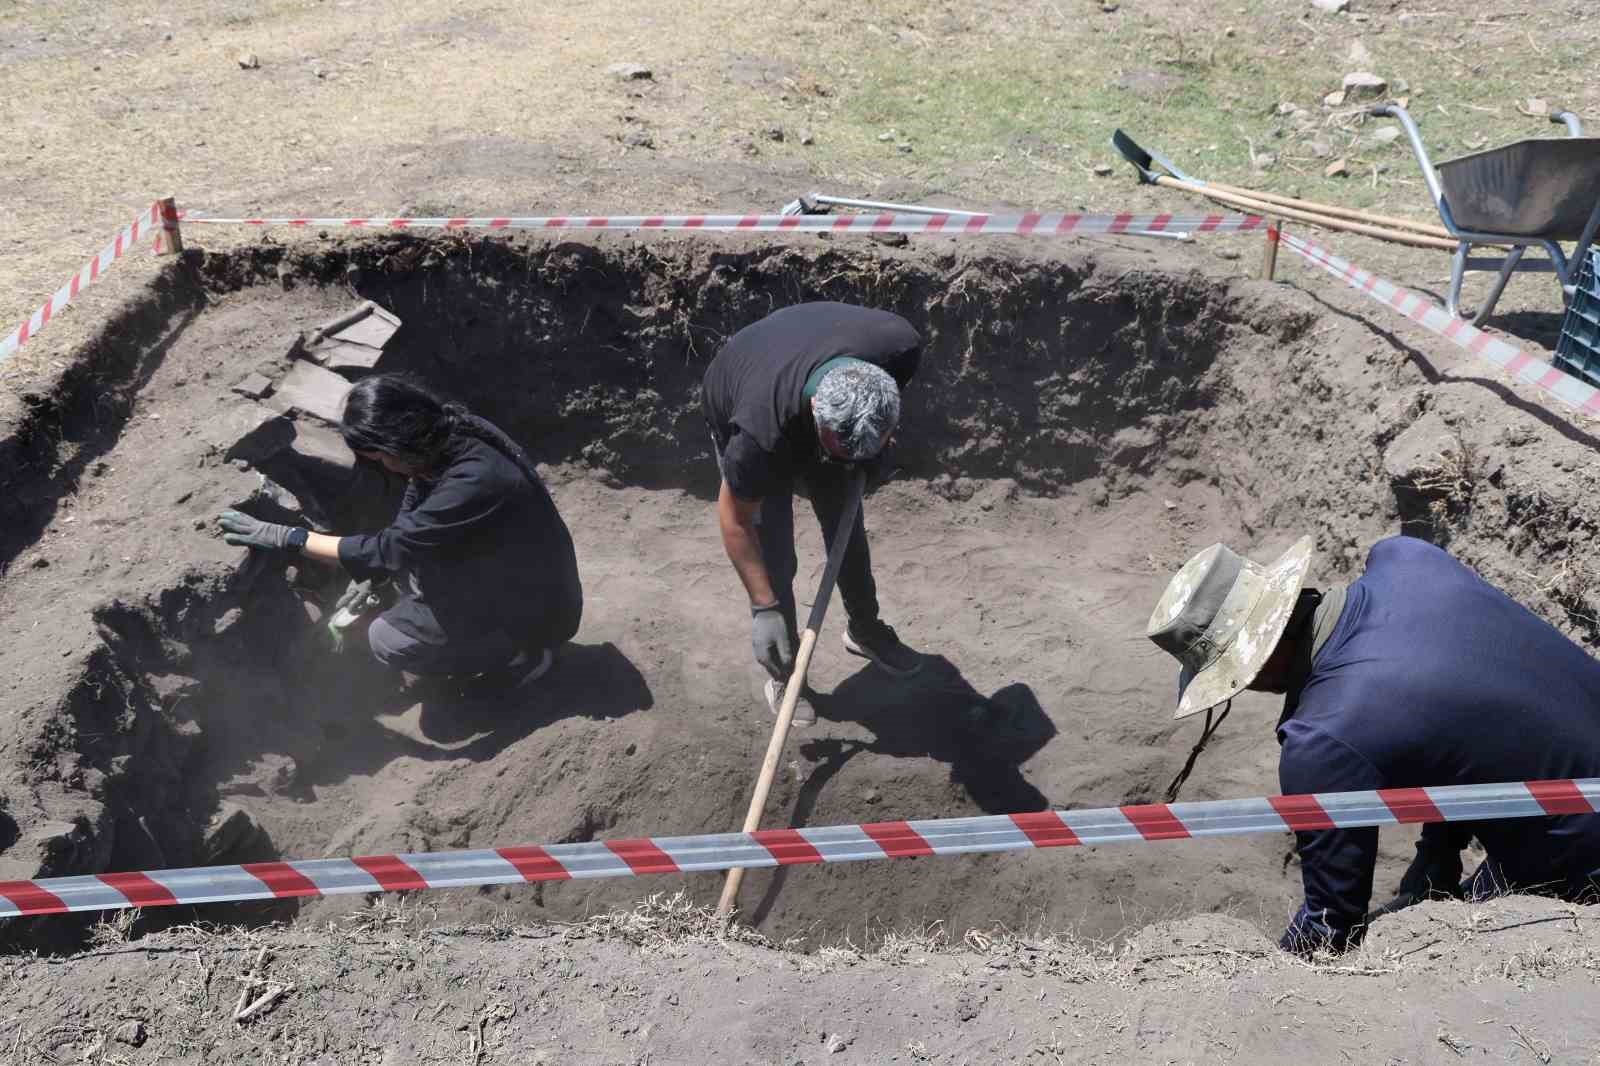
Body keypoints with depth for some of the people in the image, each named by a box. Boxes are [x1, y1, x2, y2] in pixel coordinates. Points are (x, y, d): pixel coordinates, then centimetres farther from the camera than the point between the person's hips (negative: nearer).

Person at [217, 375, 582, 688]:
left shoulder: (476, 480, -36)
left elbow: (389, 549, -30)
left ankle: (520, 655, 2)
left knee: (387, 640, -11)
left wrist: (289, 538, -24)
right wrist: (368, 580, 5)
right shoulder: (448, 437, -8)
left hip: (534, 605, -8)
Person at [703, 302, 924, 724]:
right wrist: (764, 608, -26)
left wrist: (873, 456, -4)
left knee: (848, 524, 14)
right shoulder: (760, 430, -46)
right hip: (736, 411, -4)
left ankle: (865, 630, 37)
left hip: (823, 411, 4)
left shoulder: (899, 345, -38)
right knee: (773, 557, -6)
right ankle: (783, 674, 15)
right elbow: (736, 518, -28)